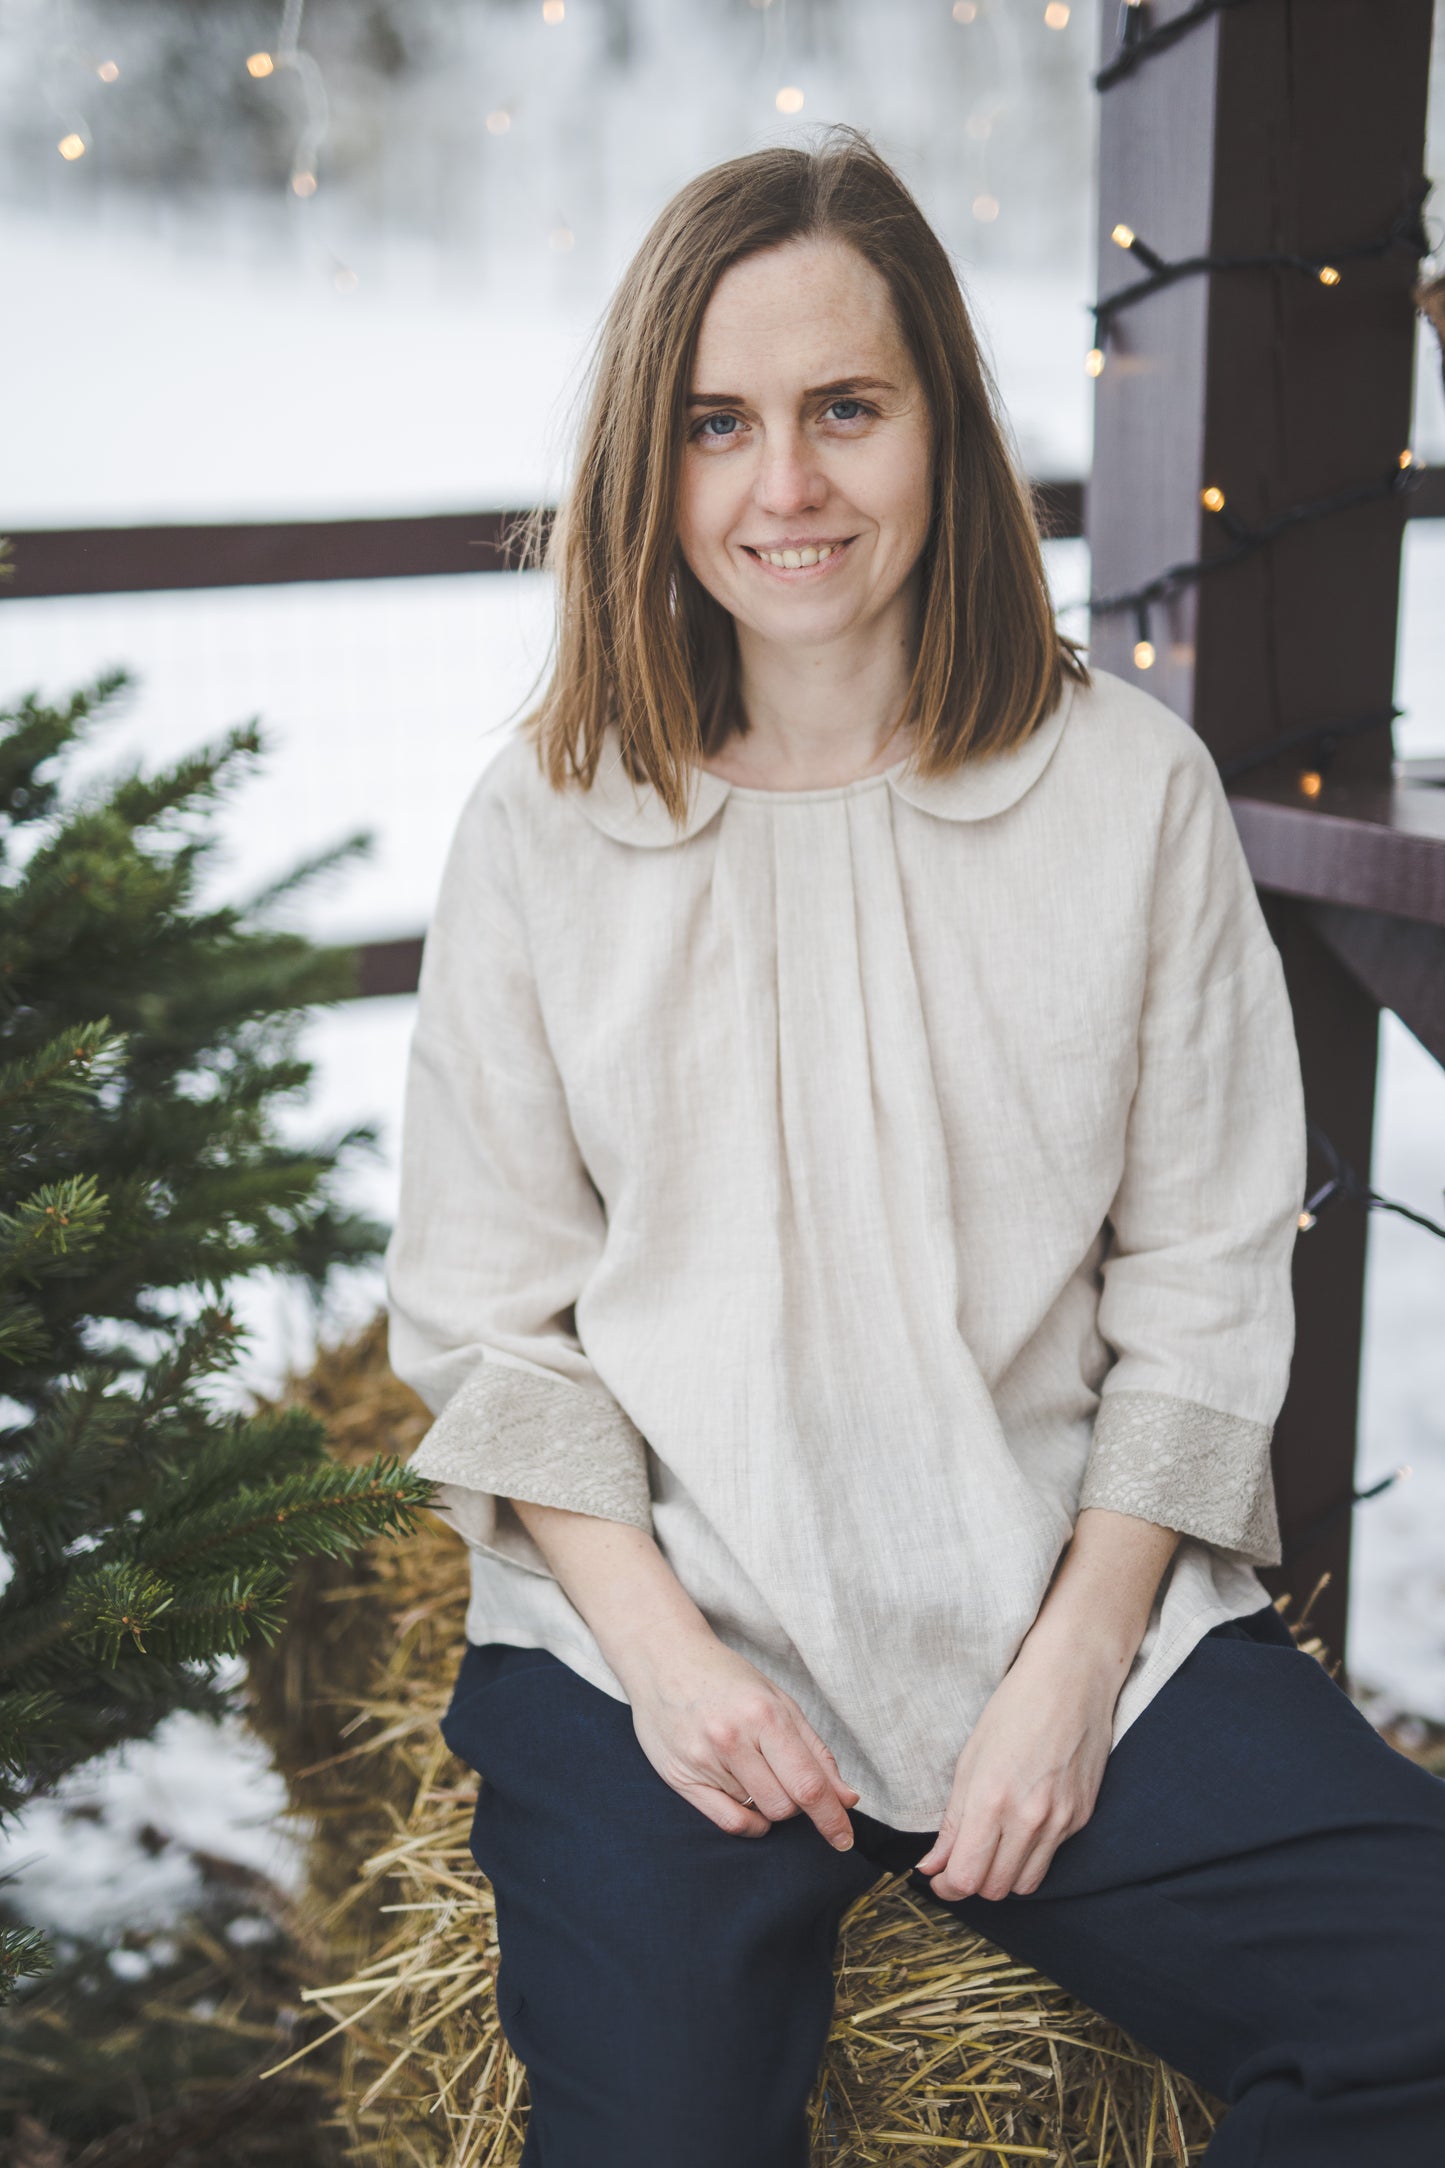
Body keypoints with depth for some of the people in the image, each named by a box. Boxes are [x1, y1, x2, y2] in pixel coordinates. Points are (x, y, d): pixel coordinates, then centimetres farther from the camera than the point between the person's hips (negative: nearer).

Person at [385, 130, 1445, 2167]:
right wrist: (661, 1649, -9)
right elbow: (485, 1312, 3)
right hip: (655, 1624, 0)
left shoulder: (1132, 787, 1)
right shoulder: (544, 825, 1)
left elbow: (1205, 1283, 2)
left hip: (1076, 1602, 1)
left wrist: (1076, 1658, -8)